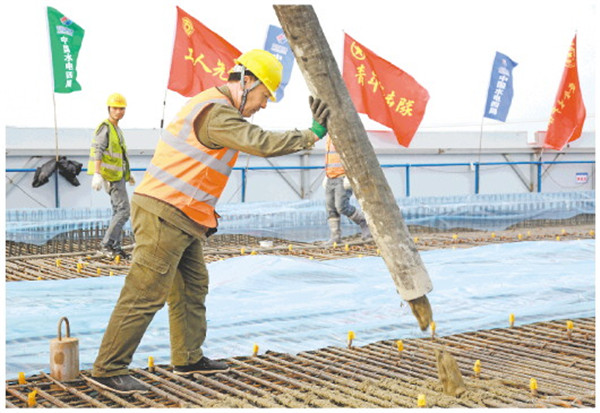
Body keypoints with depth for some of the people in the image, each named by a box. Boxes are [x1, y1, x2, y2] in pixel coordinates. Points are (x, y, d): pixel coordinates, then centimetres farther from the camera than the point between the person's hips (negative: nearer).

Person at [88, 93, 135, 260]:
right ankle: (106, 245, -12)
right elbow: (97, 151, -22)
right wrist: (97, 174, -32)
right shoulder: (105, 128, -11)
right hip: (111, 176, -10)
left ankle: (115, 247, 16)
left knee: (118, 211, 11)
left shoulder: (116, 129, 19)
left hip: (118, 175, 10)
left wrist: (128, 174, 32)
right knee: (123, 210, -13)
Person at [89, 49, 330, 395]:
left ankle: (188, 358, 24)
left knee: (192, 286, 15)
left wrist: (206, 216, 19)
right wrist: (312, 135, -19)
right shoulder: (216, 113, -17)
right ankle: (109, 369, -1)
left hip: (183, 220, 11)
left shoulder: (214, 106, 18)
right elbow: (262, 144, -27)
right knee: (145, 293, -7)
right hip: (165, 215, -11)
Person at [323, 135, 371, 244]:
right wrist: (326, 176, 23)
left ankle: (365, 224, 4)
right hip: (331, 179, 8)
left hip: (343, 179, -8)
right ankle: (335, 237, 3)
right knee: (331, 208, 0)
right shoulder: (329, 137, 17)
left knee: (342, 207, -15)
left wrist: (349, 176, -23)